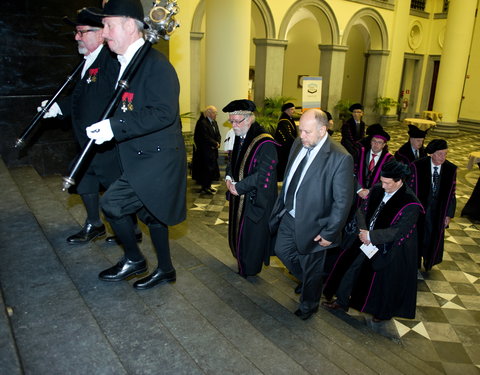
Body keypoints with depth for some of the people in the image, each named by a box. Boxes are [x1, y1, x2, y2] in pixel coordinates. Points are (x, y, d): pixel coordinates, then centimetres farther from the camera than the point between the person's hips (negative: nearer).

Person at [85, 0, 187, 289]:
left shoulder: (155, 63, -16)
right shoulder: (127, 63, 13)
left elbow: (164, 113, -27)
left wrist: (115, 126, -26)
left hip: (157, 158, -10)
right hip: (143, 157, 10)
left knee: (112, 203, -11)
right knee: (151, 213, 17)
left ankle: (133, 259, 13)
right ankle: (165, 269, 34)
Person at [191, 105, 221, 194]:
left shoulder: (214, 123, 13)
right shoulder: (202, 123, -15)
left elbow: (218, 135, 12)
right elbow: (205, 138, -21)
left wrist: (217, 143, -7)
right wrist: (215, 143, -13)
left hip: (213, 151, 9)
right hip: (205, 151, -9)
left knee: (212, 168, 12)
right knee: (206, 169, -5)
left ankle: (208, 186, 22)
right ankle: (204, 187, 3)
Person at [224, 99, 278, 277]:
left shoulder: (265, 143, -22)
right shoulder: (239, 137, 3)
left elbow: (263, 174, -24)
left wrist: (238, 187, -18)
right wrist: (229, 177, -5)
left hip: (255, 199, -7)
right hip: (238, 196, 8)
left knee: (251, 234, 9)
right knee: (238, 230, 21)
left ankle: (249, 268, 31)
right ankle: (241, 260, 43)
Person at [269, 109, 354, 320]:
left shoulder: (340, 158, -26)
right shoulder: (299, 144, -4)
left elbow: (342, 201, -21)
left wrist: (329, 233, -18)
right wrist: (281, 205, 12)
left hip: (312, 224, -6)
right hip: (289, 216, 7)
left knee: (311, 269, 14)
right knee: (282, 251, 24)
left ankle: (308, 306, 43)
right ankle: (307, 281, 52)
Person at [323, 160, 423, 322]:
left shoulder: (410, 204, -24)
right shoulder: (377, 189, -8)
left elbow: (398, 231, -25)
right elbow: (362, 211, -1)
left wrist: (370, 236, -25)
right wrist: (363, 231, -16)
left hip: (390, 252, -5)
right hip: (368, 243, 5)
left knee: (386, 282, 16)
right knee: (353, 270, 14)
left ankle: (384, 312, 44)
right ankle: (342, 302, 35)